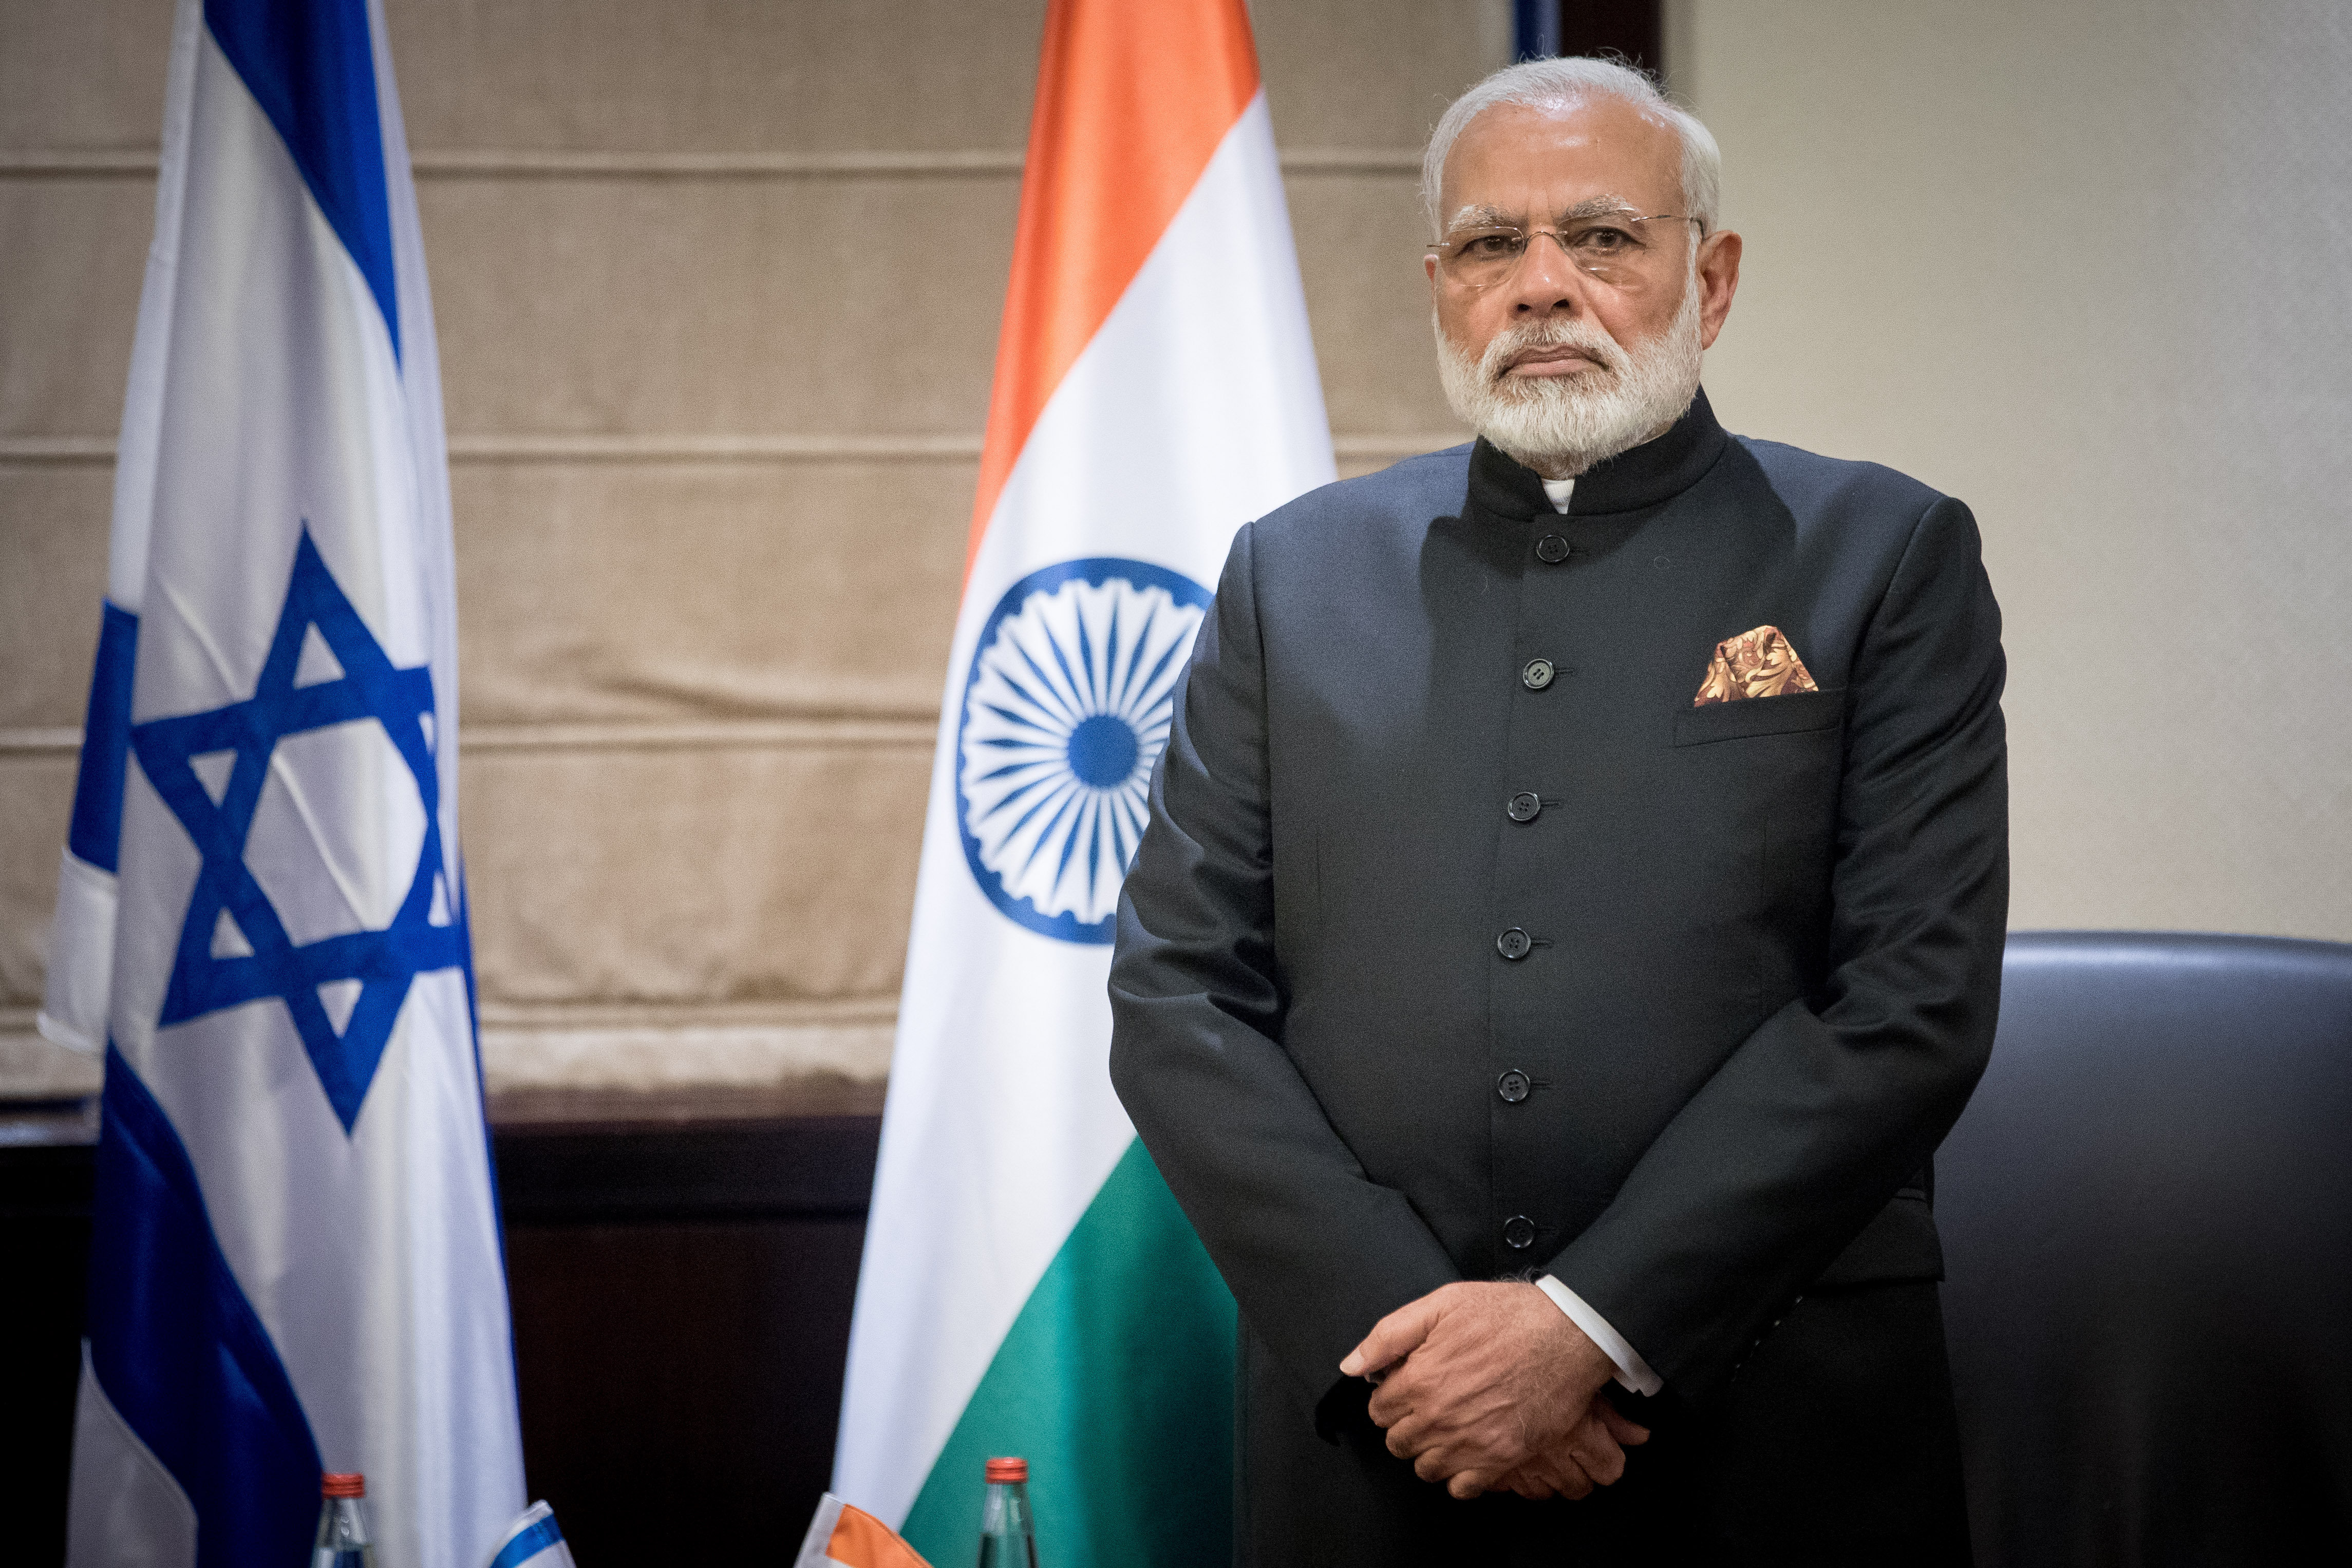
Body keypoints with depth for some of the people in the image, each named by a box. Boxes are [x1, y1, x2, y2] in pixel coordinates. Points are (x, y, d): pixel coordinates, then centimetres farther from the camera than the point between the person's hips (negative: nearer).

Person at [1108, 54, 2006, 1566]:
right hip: (1368, 1434, 2)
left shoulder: (1884, 557, 1)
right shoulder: (1295, 571, 8)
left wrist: (1590, 1325, -15)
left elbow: (1915, 999, -8)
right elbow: (1178, 993, 3)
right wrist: (1392, 1325, -10)